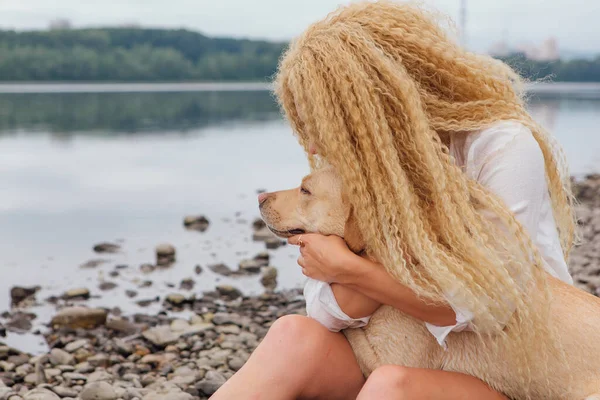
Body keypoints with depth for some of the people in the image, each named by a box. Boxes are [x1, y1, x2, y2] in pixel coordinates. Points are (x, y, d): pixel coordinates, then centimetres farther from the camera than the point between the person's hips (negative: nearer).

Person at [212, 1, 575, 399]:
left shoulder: (503, 147, -17)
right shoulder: (353, 166, -1)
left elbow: (478, 311, -23)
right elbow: (328, 313, -7)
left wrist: (347, 269, -18)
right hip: (425, 364, 4)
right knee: (295, 336, -23)